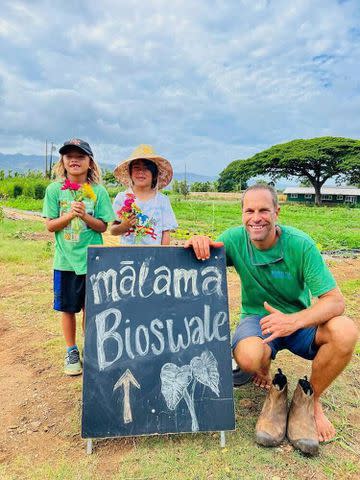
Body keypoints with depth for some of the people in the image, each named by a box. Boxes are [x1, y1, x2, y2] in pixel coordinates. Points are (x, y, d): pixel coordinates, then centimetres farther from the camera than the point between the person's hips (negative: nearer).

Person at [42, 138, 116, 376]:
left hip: (92, 260, 0)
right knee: (68, 308, 11)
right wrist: (69, 215, -19)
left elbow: (103, 226, -3)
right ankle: (71, 352, 30)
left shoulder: (98, 191, -2)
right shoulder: (54, 190, -1)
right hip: (65, 260, 1)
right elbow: (50, 225, -2)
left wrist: (85, 215, -21)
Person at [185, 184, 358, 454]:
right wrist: (197, 245, -32)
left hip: (300, 320, 0)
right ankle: (274, 388, 5)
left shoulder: (300, 244, -16)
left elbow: (335, 300, -19)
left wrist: (294, 321, -37)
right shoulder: (235, 238, -11)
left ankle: (309, 399, -2)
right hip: (258, 319, 0)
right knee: (248, 355, -35)